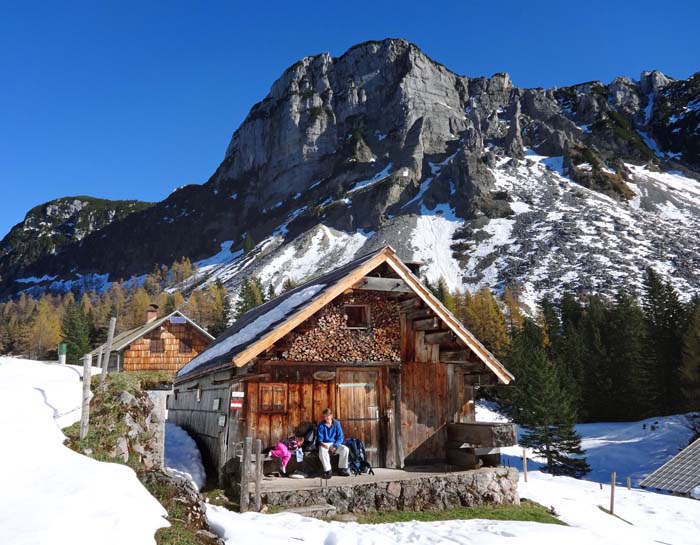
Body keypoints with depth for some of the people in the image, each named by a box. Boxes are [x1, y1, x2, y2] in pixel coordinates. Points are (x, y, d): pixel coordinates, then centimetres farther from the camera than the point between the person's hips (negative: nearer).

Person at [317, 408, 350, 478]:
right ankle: (328, 470, -24)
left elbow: (340, 437, -2)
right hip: (324, 444, -2)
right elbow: (319, 438, -4)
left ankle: (342, 469, -8)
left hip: (335, 444, 2)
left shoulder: (336, 423, -1)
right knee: (322, 451, -37)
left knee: (345, 449, -26)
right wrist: (322, 443, -28)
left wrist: (335, 446, -18)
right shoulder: (321, 425, -3)